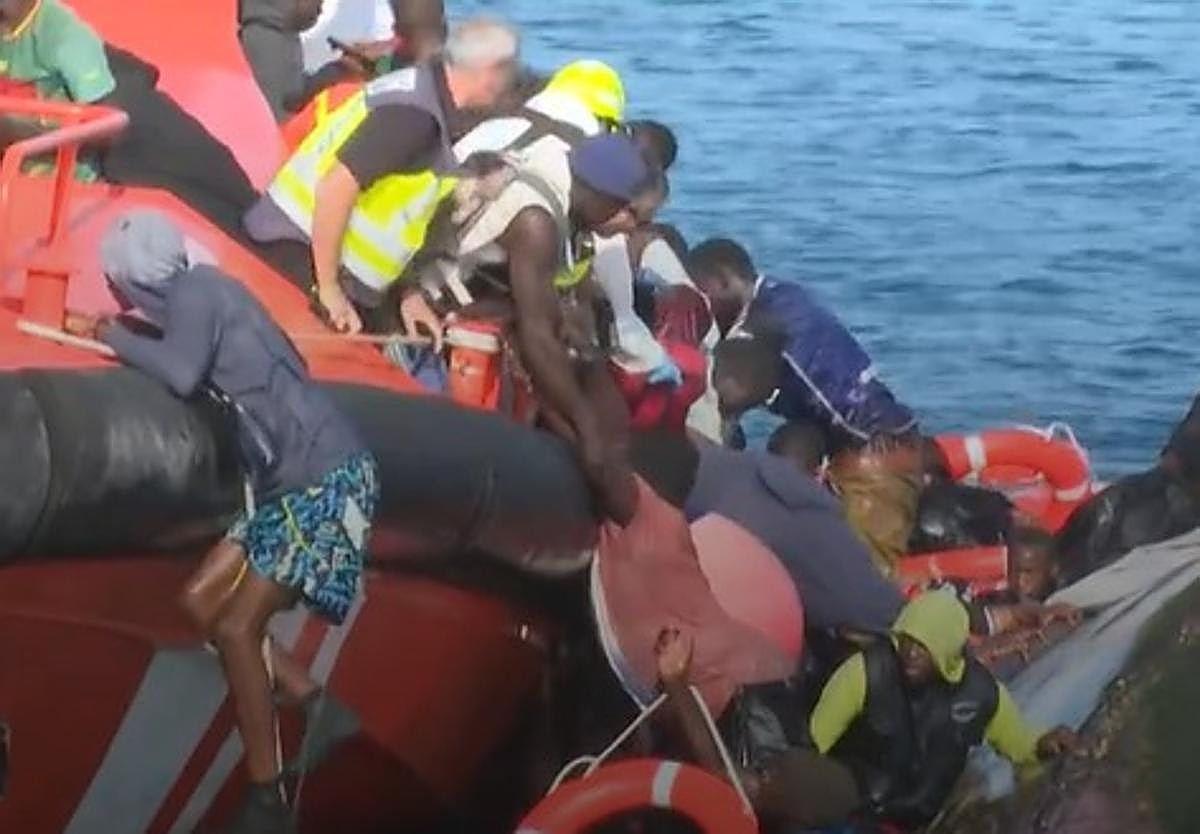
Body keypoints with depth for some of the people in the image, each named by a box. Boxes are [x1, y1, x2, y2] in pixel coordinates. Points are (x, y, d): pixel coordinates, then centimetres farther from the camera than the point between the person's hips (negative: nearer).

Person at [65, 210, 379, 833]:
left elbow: (182, 374, -23)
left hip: (326, 480, -10)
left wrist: (109, 335, -8)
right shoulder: (207, 293, 17)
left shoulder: (195, 289, -9)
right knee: (202, 601, 12)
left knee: (236, 628, -9)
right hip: (290, 482, 10)